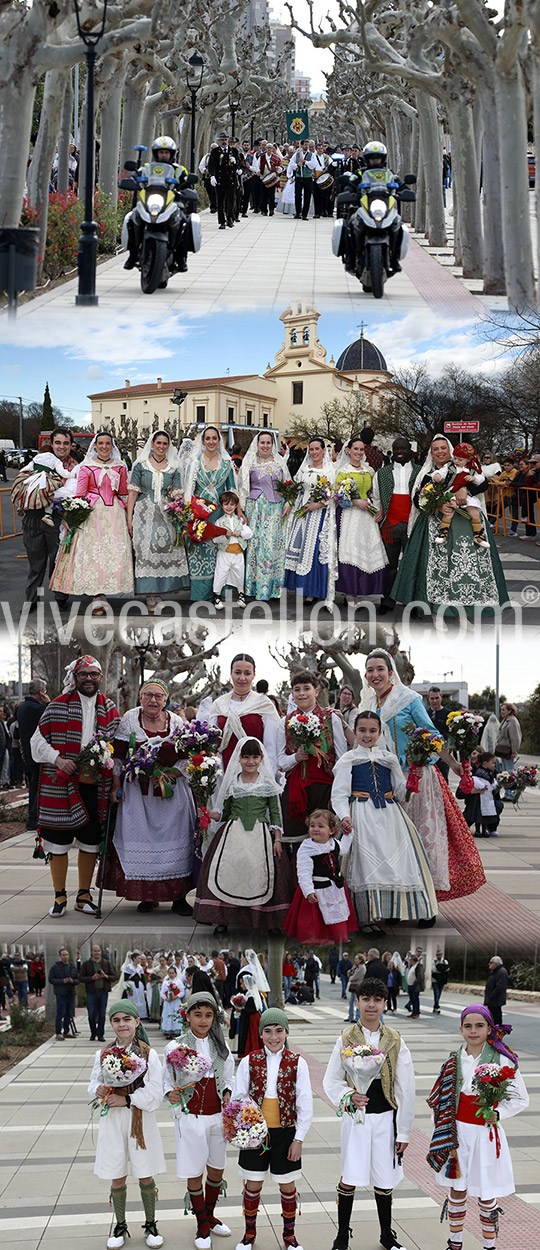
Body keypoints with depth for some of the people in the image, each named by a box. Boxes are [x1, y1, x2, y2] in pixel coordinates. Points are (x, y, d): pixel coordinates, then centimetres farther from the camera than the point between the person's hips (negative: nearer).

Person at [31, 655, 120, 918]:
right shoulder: (57, 706, 2)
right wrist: (57, 759, -13)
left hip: (96, 786, 3)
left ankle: (84, 895, 22)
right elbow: (38, 740, 2)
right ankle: (60, 896, 15)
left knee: (90, 842, 8)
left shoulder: (109, 709, 10)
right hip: (61, 785, -2)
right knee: (59, 842, 2)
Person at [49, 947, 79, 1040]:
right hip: (60, 994, -5)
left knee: (69, 1014, 8)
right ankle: (58, 1033, -3)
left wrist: (73, 981, -10)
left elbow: (78, 979, 13)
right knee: (60, 1013, -9)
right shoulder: (55, 967, -3)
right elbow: (51, 979, -6)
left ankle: (66, 1032, 20)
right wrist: (62, 981, -16)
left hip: (71, 993, 5)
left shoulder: (72, 966, 11)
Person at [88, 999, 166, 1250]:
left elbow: (155, 1094, -11)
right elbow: (94, 1084, 10)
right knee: (117, 1178, 9)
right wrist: (98, 1090, -13)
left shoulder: (148, 1054, -8)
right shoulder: (103, 1054, 1)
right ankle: (120, 1226, 27)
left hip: (141, 1120, -2)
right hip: (112, 1121, 2)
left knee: (146, 1177, 8)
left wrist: (126, 1099, -19)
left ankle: (150, 1225, 26)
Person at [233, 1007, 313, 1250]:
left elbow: (305, 1105, -3)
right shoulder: (249, 1062, -4)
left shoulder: (297, 1063, -6)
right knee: (253, 1185, 10)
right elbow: (238, 1098, 1)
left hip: (286, 1133, 0)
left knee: (288, 1187, 11)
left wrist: (299, 1139, -6)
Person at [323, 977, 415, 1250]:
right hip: (355, 1117, -1)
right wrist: (350, 1097, -18)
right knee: (349, 1178, 2)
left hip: (386, 1118, 1)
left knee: (384, 1180, 10)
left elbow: (406, 1089, 2)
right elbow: (331, 1081, 3)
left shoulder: (395, 1042, -2)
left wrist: (403, 1132, 1)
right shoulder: (346, 1039, -3)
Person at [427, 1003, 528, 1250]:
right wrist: (441, 1136, 7)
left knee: (486, 1195, 4)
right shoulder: (453, 1061, 1)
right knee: (457, 1190, 12)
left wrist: (497, 1113, -17)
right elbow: (440, 1101, 9)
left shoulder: (502, 1060, -9)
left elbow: (521, 1099, -2)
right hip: (457, 1133, 3)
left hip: (486, 1133, -3)